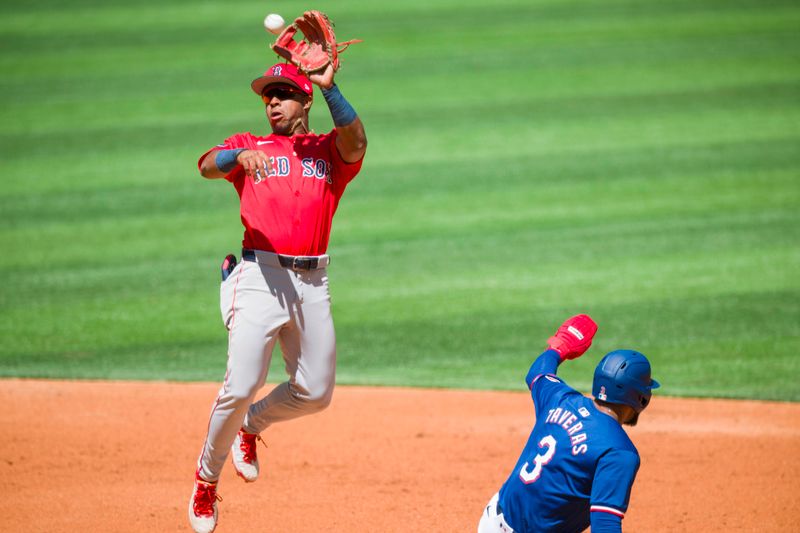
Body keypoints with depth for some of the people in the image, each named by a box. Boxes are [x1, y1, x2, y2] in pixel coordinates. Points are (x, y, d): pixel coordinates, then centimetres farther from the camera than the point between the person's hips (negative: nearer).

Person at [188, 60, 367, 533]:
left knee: (315, 393, 7)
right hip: (261, 276, -3)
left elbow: (356, 142, -12)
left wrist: (329, 87, -23)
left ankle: (250, 426, 35)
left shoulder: (329, 151, 13)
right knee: (241, 387, -13)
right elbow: (208, 166, -11)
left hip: (312, 284, 3)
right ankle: (207, 479, 6)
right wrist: (240, 156, -33)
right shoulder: (249, 146, 11)